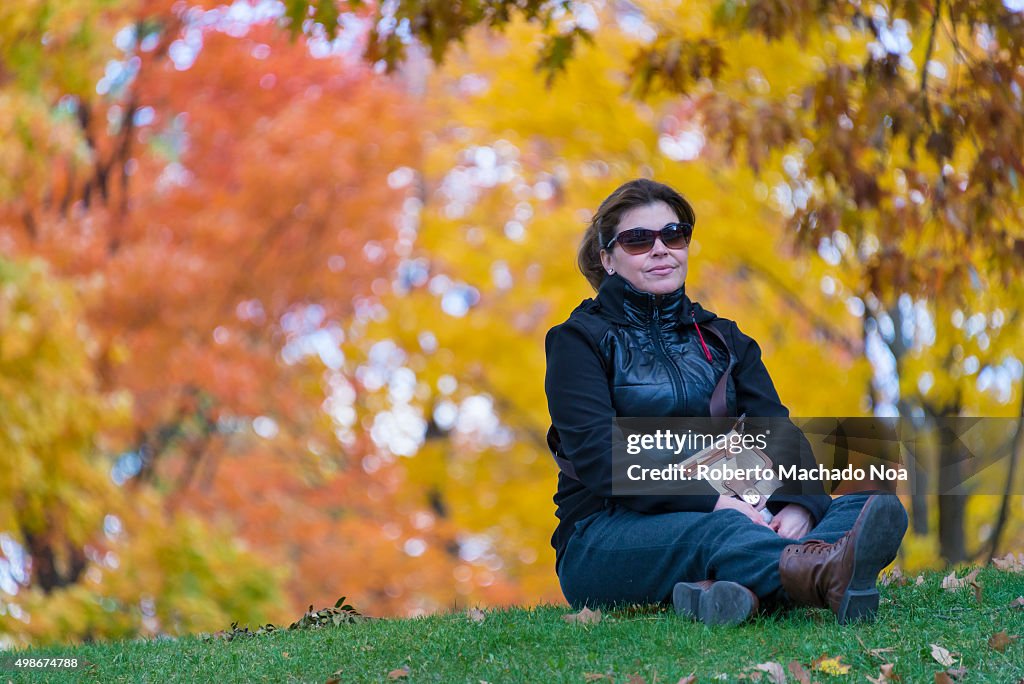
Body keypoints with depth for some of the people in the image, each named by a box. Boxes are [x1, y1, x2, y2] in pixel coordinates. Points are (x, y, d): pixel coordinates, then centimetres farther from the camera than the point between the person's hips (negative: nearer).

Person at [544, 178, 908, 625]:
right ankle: (826, 576, -68)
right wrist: (711, 501, -25)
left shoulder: (722, 341, 20)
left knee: (861, 506, -20)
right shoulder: (580, 341, 3)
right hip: (604, 540, -5)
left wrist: (798, 502, -19)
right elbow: (599, 458, -12)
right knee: (719, 531, -36)